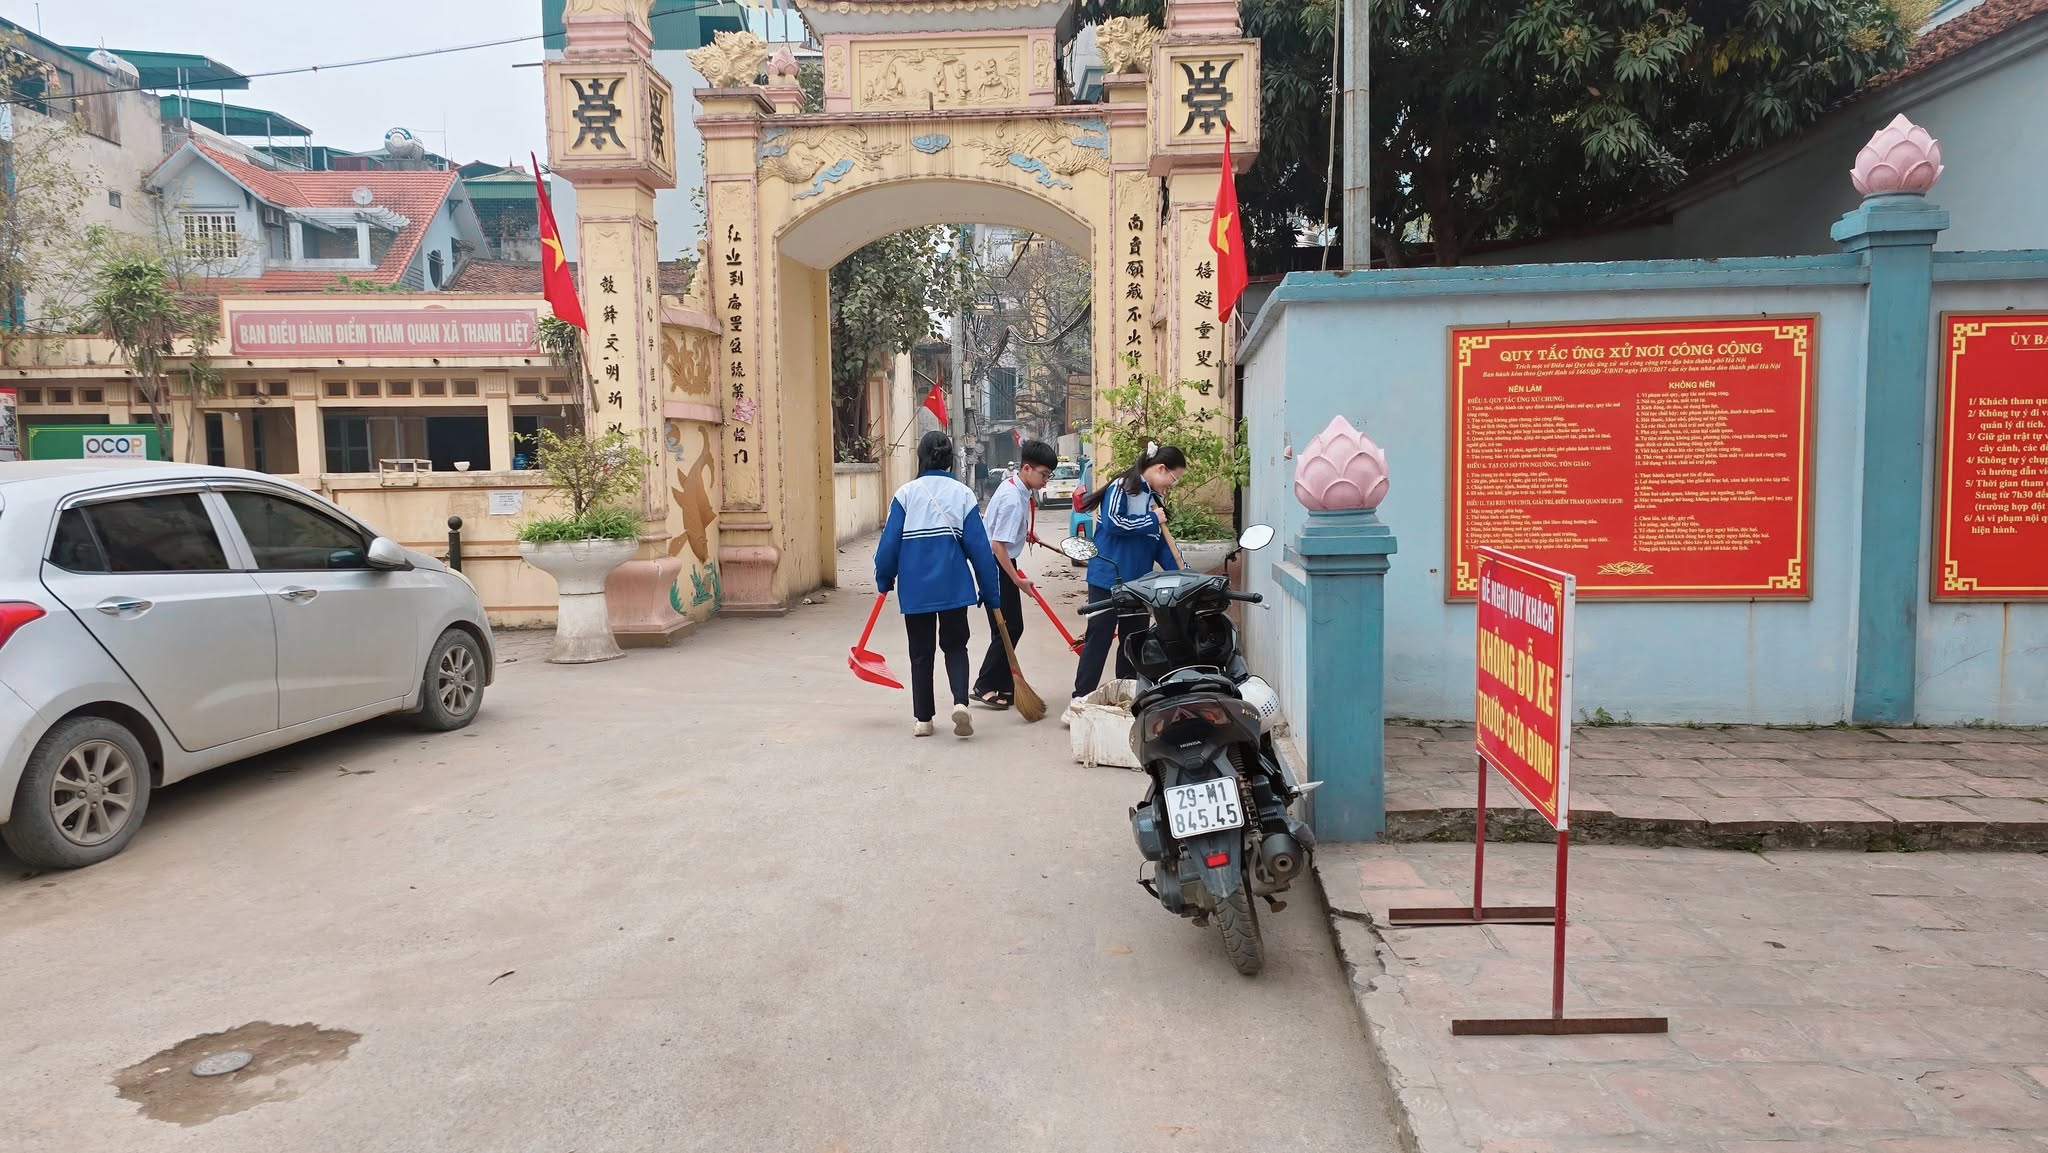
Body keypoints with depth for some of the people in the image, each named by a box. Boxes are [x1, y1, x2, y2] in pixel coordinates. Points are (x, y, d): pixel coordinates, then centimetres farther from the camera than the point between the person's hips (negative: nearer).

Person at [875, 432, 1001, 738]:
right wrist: (989, 591, 4)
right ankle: (960, 702, -7)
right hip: (954, 586, 0)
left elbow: (889, 543, -4)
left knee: (921, 653, 12)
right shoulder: (963, 494, -2)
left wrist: (884, 581, 11)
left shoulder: (906, 494, -4)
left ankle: (923, 719, 17)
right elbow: (979, 546, -3)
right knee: (955, 646, 15)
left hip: (915, 589, 0)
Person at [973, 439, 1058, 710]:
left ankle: (1004, 687, 19)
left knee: (1012, 627, 12)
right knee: (1008, 628, -5)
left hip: (1001, 565, 10)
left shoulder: (1015, 486, 5)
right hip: (997, 566, -10)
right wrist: (1018, 580, -21)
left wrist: (1024, 534, 33)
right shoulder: (1013, 499, -24)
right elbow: (998, 545, -26)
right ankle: (984, 687, 2)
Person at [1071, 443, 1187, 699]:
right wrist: (1152, 521, -13)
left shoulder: (1154, 499, 13)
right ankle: (1081, 698, 4)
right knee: (1099, 639, -3)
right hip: (1108, 579, -8)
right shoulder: (1122, 487, -9)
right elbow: (1112, 523, -22)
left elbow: (1161, 544, 13)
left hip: (1138, 582, 8)